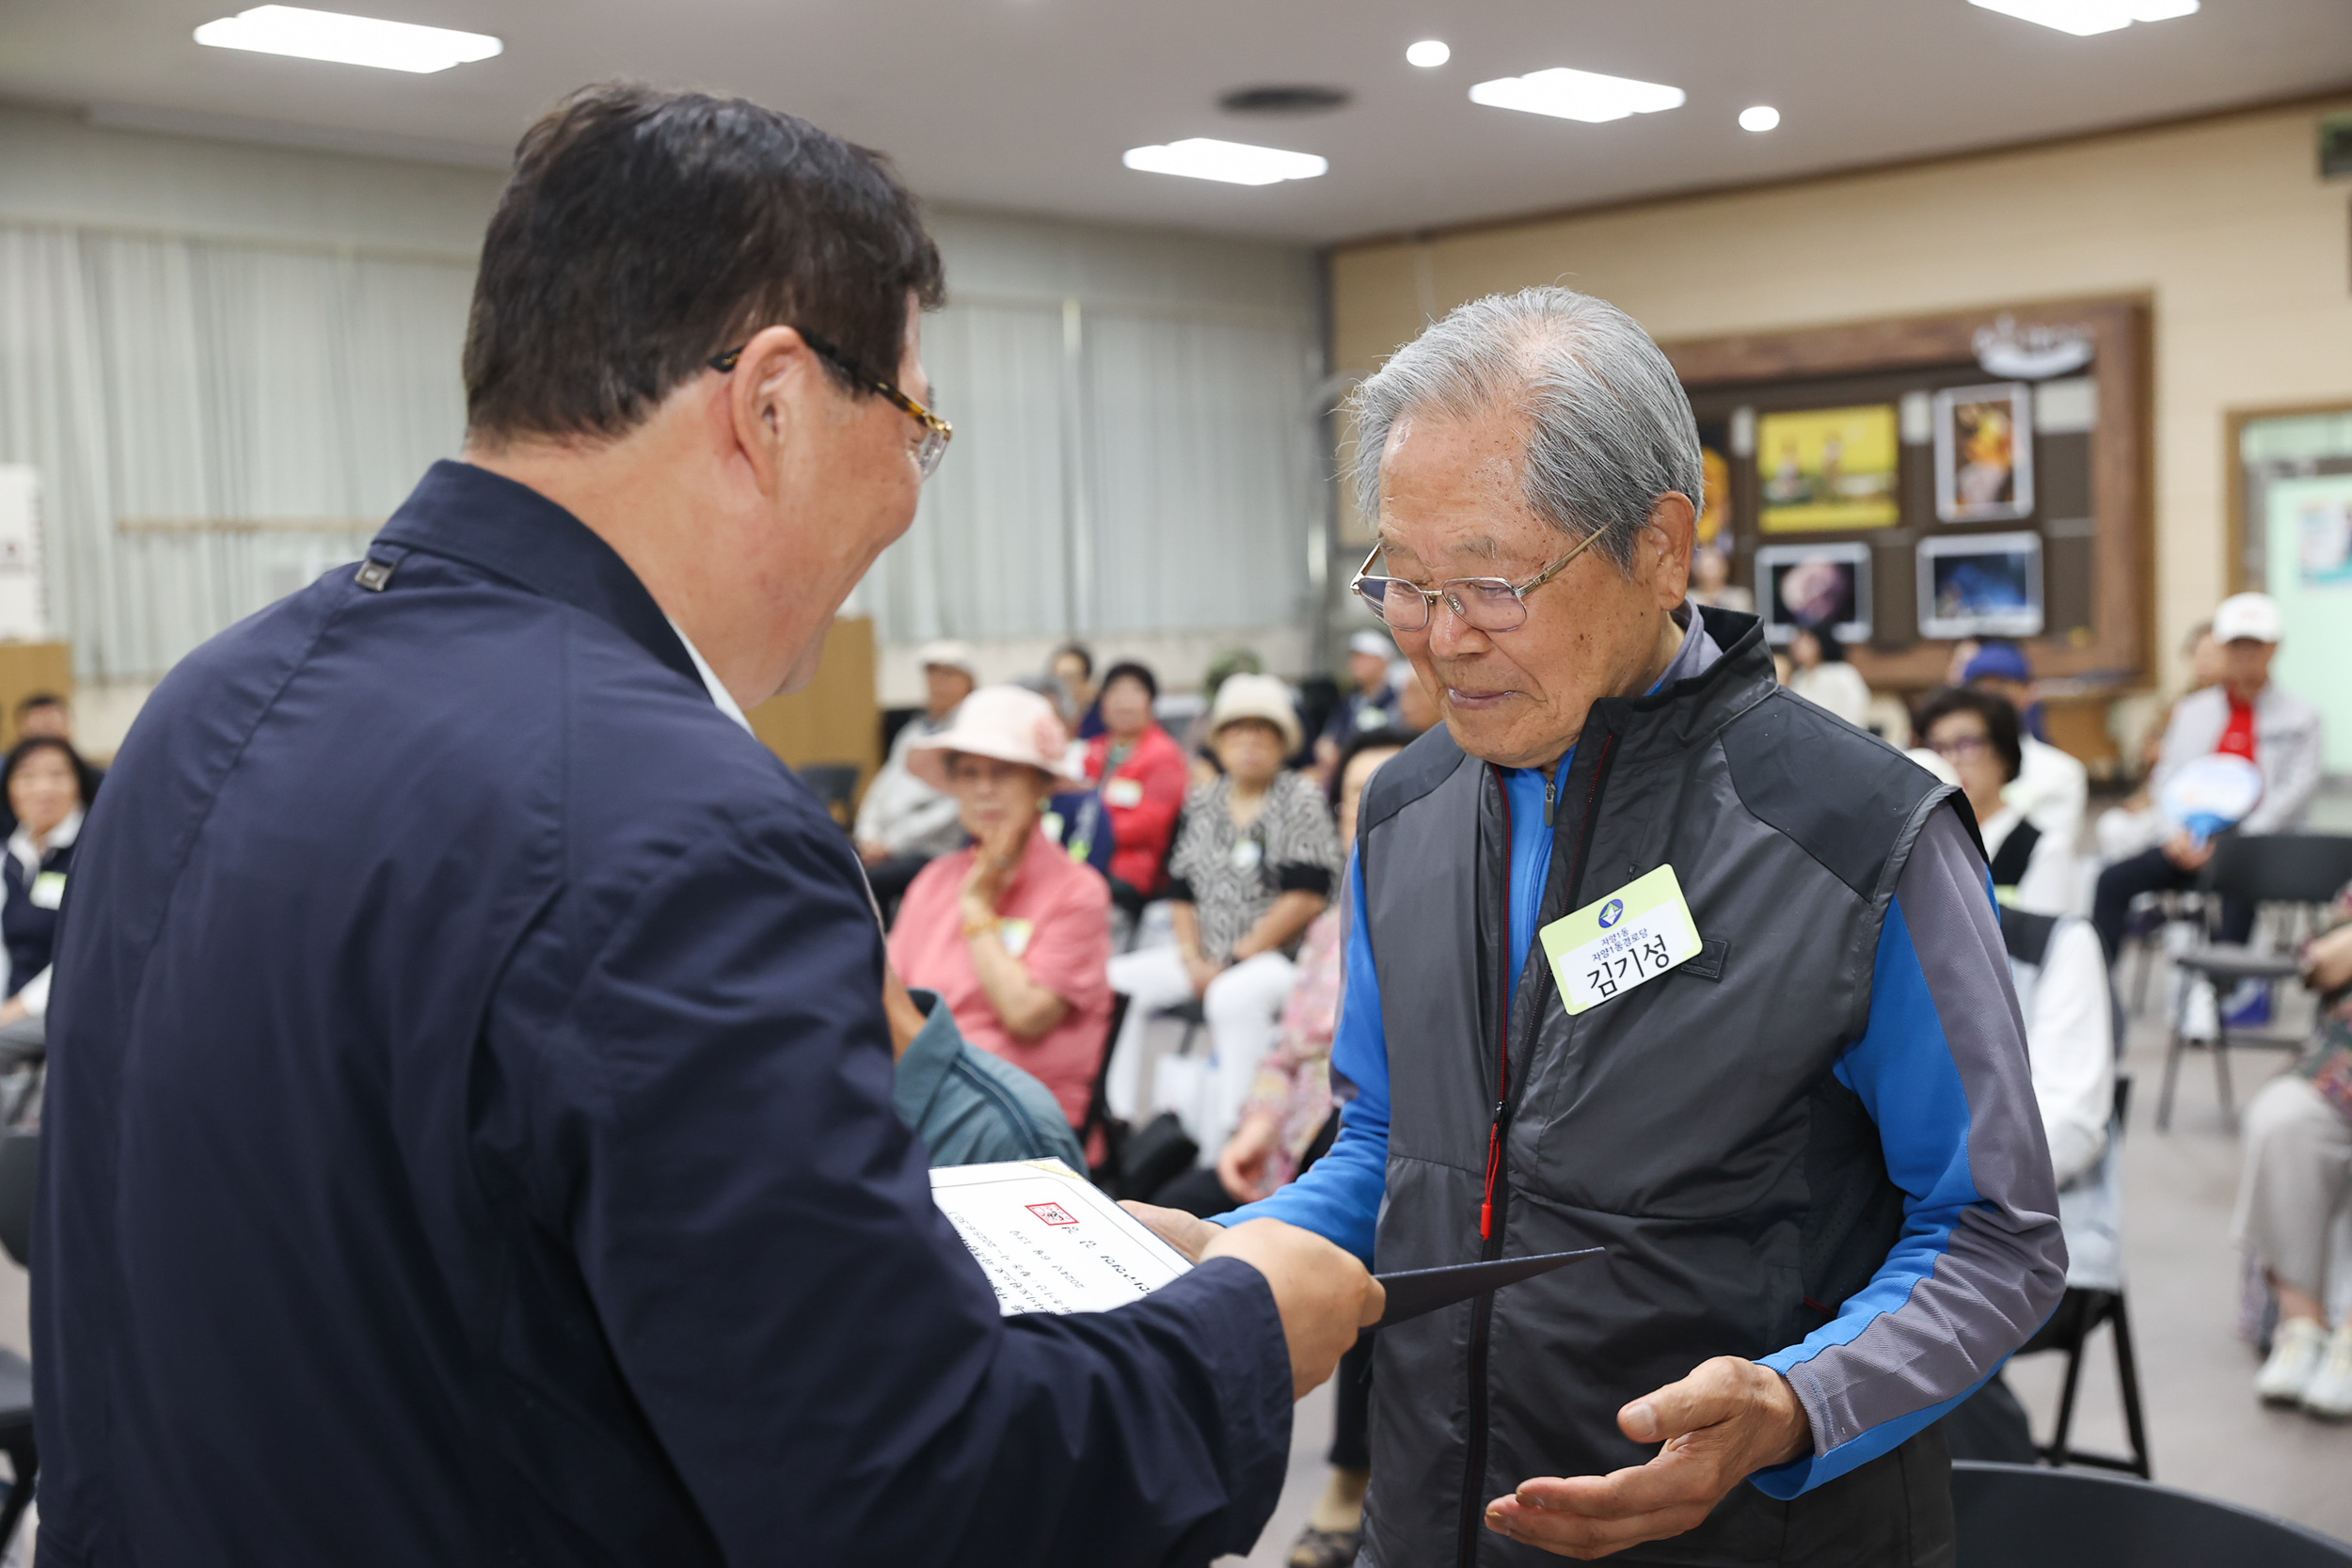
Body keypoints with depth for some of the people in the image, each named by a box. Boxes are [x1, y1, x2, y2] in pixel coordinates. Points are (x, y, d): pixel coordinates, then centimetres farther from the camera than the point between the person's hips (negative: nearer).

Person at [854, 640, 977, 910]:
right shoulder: (912, 731, 23)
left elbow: (954, 809, -11)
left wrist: (892, 842, -13)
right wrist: (869, 835, 0)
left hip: (931, 853, -7)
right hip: (883, 846, 7)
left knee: (865, 881, -30)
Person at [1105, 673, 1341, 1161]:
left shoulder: (1301, 801, -2)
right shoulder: (1203, 802, 14)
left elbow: (1307, 898, -11)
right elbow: (1181, 889, 13)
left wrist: (1236, 960, -13)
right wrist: (1193, 958, -4)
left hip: (1277, 955, -6)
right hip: (1206, 956, 6)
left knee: (1234, 995, -38)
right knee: (1115, 979, -12)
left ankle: (1224, 1144, -37)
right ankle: (1115, 1117, -9)